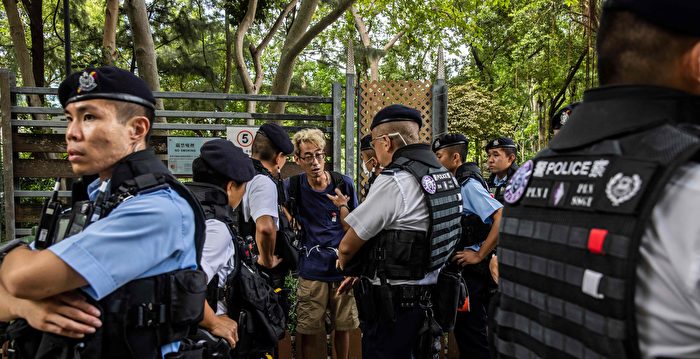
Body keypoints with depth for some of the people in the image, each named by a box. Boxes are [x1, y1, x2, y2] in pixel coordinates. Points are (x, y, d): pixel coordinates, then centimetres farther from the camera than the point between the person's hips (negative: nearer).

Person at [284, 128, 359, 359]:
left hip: (343, 268, 1)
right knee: (307, 332, 5)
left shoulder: (344, 184, -3)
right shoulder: (293, 186, -5)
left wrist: (342, 207, -17)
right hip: (312, 271, -1)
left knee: (343, 328, 14)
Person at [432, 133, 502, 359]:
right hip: (459, 267, 9)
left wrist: (479, 255, -23)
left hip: (471, 271, -9)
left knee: (471, 330, -1)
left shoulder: (469, 185, -17)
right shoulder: (456, 185, 11)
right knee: (463, 327, 18)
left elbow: (503, 218, -28)